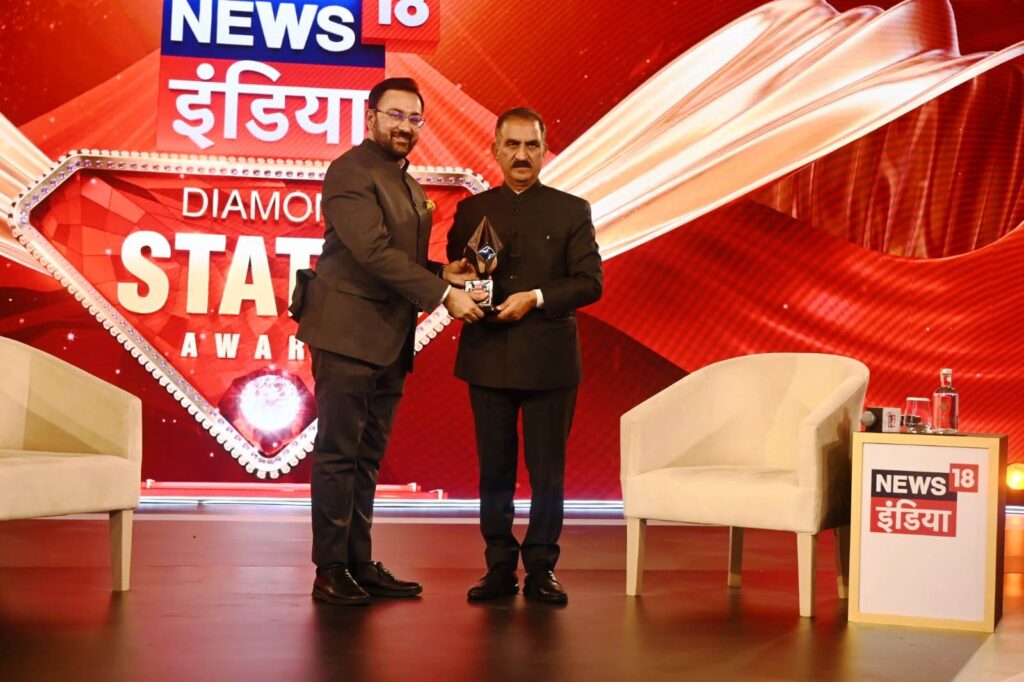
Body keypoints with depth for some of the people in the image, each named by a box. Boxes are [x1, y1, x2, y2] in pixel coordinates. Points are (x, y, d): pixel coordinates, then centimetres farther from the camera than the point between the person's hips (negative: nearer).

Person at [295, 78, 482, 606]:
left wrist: (443, 274, 4)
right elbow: (374, 251, -19)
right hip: (349, 336, -8)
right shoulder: (351, 172, -9)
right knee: (338, 456, -2)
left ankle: (360, 566, 19)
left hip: (389, 343, 9)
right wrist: (443, 294, -20)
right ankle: (330, 572, 5)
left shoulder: (408, 186, 20)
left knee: (367, 459, 12)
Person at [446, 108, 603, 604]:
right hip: (489, 358, 2)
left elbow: (590, 282, -3)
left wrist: (536, 298, -16)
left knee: (548, 472, 3)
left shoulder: (571, 211, 5)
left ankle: (541, 568, 14)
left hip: (550, 361, -1)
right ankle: (499, 567, 17)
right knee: (494, 470, 7)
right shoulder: (471, 211, 11)